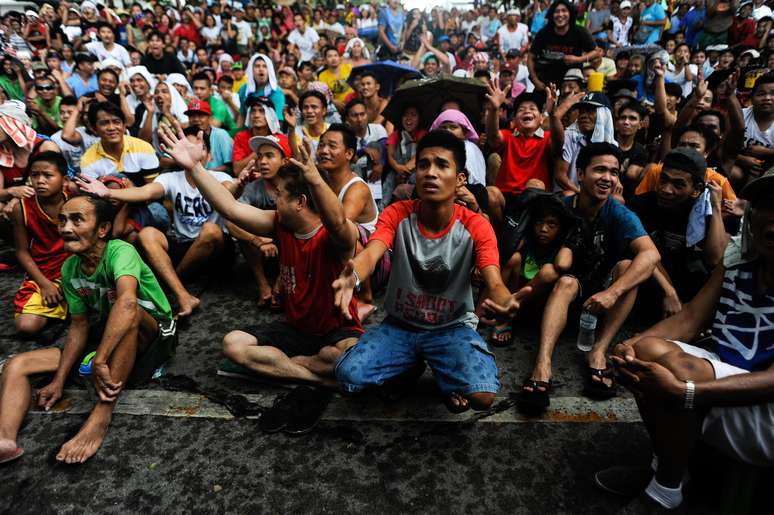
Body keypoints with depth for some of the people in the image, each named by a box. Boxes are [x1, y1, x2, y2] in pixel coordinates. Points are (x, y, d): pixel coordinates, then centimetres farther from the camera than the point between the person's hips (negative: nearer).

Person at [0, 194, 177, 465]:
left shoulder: (120, 251, -24)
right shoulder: (69, 269, -3)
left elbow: (127, 301, -44)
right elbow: (80, 325, 2)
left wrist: (100, 361, -44)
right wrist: (59, 380, -6)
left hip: (155, 334, -7)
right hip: (104, 335, 7)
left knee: (130, 311, -40)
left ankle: (101, 418, -35)